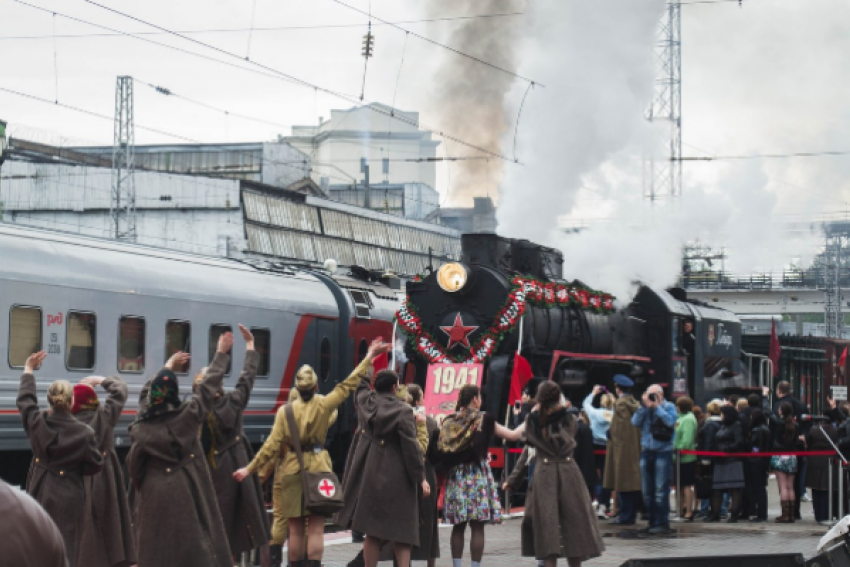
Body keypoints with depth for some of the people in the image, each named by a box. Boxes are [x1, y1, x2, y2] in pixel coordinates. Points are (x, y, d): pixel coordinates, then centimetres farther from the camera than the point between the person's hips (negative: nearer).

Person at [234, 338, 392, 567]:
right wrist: (369, 358, 9)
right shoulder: (324, 405, -5)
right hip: (318, 468, -1)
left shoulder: (286, 410, -3)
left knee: (295, 529, 7)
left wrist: (251, 469, 0)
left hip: (292, 470, 1)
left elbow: (272, 445, -5)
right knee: (316, 528, -1)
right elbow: (348, 384, 1)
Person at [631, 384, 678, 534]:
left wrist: (656, 406, -11)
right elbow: (635, 422, -2)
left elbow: (670, 421, -17)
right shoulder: (644, 408, 12)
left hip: (663, 451, -5)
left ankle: (662, 523, -7)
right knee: (647, 492, 8)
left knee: (661, 490, -9)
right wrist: (645, 406, -7)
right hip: (646, 451, 5)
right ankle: (653, 522, 16)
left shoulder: (669, 407, 2)